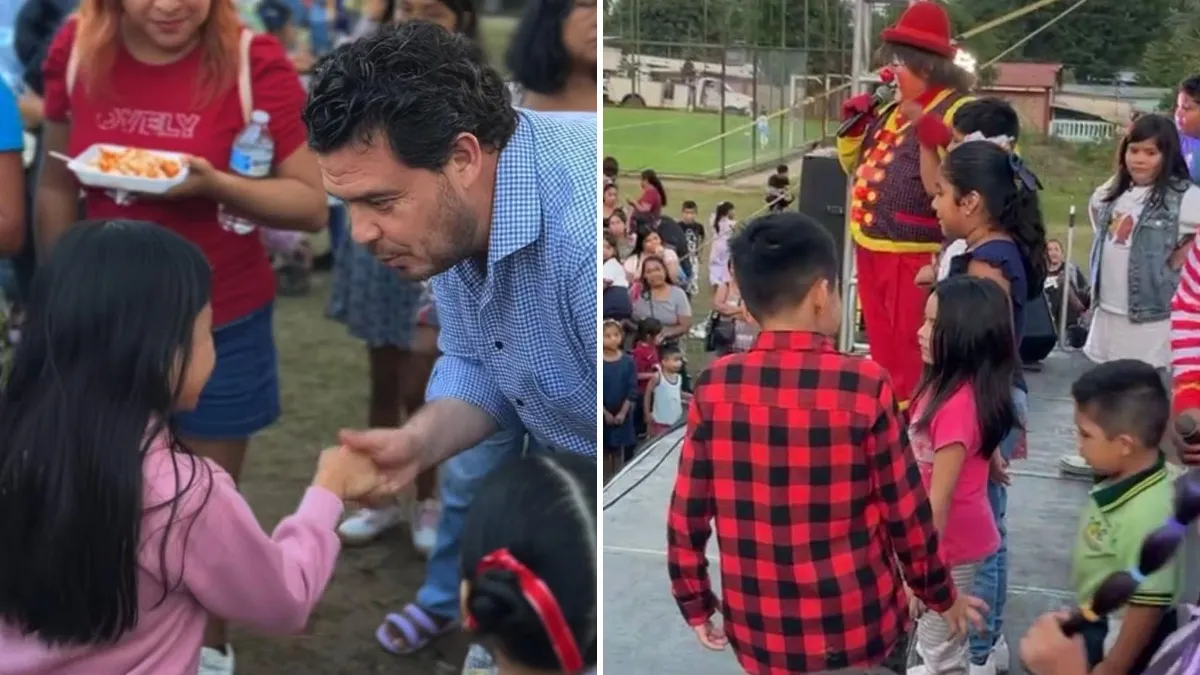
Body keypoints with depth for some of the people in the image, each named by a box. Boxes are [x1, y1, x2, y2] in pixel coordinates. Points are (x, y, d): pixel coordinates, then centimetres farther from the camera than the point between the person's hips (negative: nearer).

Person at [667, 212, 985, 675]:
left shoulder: (714, 388, -9)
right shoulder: (864, 385, -16)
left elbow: (686, 516, -3)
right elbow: (907, 513, -8)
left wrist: (695, 604, 12)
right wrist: (942, 596, 9)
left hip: (761, 632, 3)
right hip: (860, 628, -2)